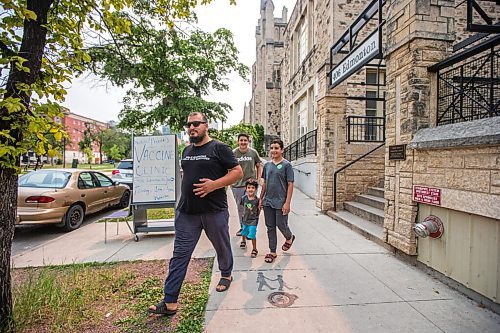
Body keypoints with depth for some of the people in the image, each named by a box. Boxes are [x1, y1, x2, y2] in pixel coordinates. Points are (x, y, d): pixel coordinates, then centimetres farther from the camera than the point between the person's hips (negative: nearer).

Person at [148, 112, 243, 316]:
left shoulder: (219, 148, -7)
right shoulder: (186, 151, 13)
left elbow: (237, 172, -10)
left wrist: (215, 184, -21)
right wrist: (182, 199, 14)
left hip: (215, 211, -4)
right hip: (187, 212, 5)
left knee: (222, 247, 17)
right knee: (179, 255, 4)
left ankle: (226, 275, 45)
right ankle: (170, 302, 14)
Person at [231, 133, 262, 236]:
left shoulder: (253, 152, 0)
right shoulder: (233, 153, -2)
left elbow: (259, 166, 11)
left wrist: (258, 179, 4)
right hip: (237, 184, 1)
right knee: (240, 207, 13)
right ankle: (242, 227, 29)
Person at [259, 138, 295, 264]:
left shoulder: (286, 165, -7)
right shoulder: (267, 165, 8)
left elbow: (290, 185, -9)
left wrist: (287, 203, -14)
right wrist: (261, 199, 12)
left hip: (281, 202, -5)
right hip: (268, 202, 5)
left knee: (281, 225, 5)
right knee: (270, 227, 10)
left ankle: (289, 237, 38)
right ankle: (272, 252, 22)